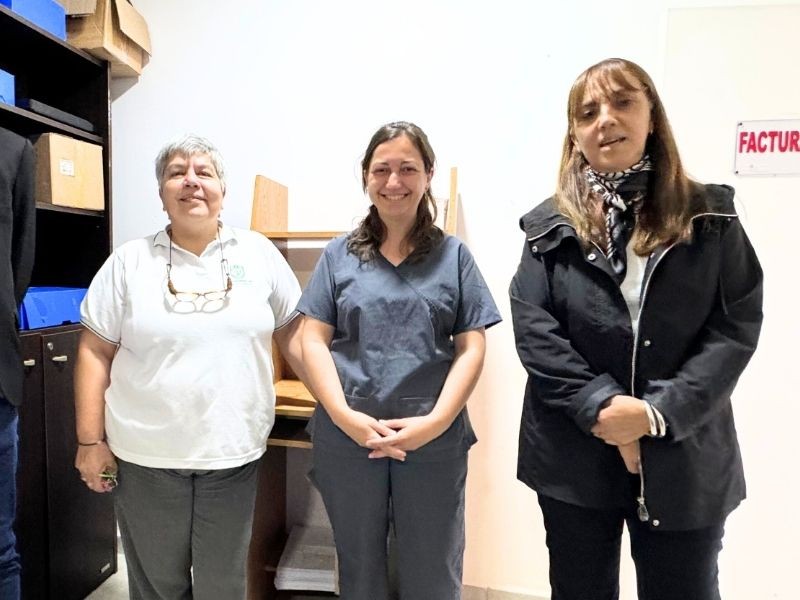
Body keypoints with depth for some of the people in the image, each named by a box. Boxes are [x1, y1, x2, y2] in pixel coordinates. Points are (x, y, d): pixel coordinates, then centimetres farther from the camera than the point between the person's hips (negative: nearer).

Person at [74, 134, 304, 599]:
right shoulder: (129, 261, -1)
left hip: (233, 453, 0)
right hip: (146, 455, 0)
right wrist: (90, 440, -1)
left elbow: (293, 331, 3)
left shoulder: (258, 252, 0)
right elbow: (95, 353, 1)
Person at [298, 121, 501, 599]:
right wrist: (344, 416, -13)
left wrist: (435, 422, -14)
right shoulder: (340, 254, 4)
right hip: (346, 438, 1)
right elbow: (314, 340, 0)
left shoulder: (454, 255, 3)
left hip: (435, 441, 0)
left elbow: (471, 348, -2)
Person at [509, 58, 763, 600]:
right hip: (574, 456, 1)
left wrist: (661, 413, -18)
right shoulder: (551, 227, 1)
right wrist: (599, 404, -19)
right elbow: (532, 326, -8)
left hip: (684, 459, 0)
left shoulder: (710, 216, 1)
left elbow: (737, 326, -6)